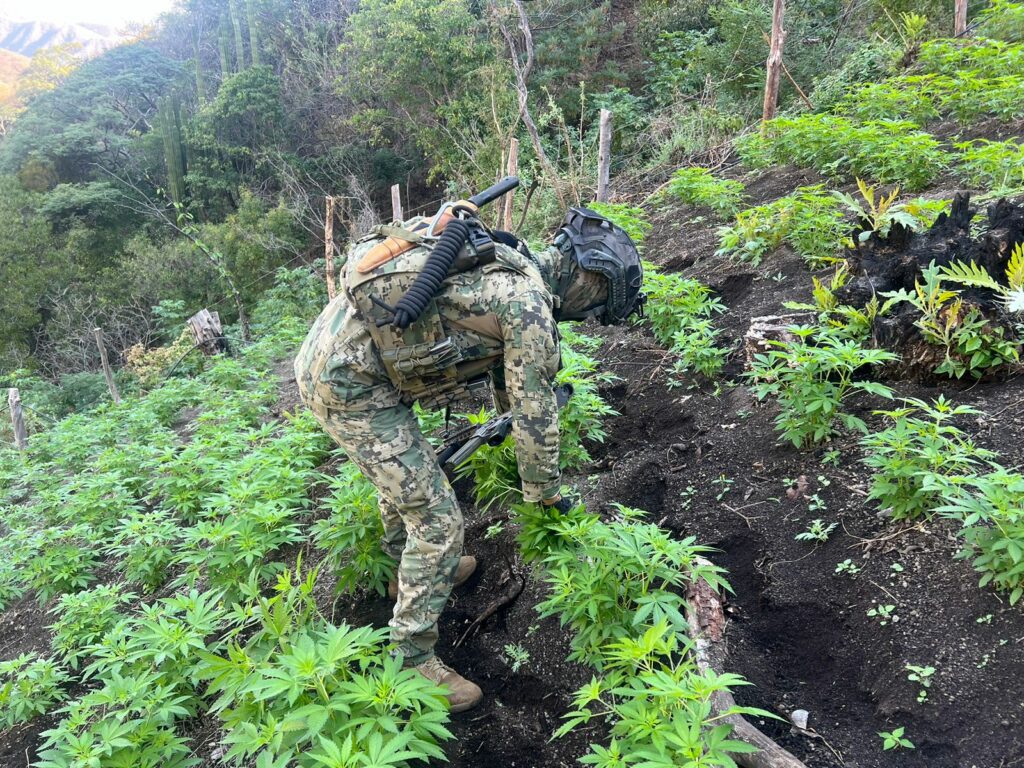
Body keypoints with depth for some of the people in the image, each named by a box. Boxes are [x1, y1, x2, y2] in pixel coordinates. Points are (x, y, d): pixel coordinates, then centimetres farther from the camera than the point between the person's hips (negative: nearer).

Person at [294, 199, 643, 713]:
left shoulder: (506, 261, 14)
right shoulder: (530, 303, -14)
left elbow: (504, 350, 32)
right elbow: (536, 411, -7)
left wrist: (508, 411, 47)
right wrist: (547, 493, 9)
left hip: (327, 347, 10)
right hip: (349, 383, -10)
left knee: (404, 472, 29)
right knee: (436, 518, -2)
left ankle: (411, 571, 51)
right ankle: (413, 660, 14)